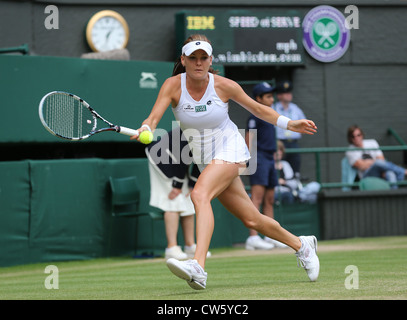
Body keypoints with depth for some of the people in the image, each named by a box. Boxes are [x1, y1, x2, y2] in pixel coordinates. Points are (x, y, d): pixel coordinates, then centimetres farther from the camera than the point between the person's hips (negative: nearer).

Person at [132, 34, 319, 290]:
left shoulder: (224, 86, -11)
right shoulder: (174, 85, -9)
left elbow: (257, 108, 6)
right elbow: (154, 117, -21)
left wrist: (289, 123, 3)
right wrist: (145, 129, -43)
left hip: (229, 150, -4)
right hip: (205, 160, 4)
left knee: (200, 194, -31)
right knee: (252, 220, 9)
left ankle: (198, 268, -45)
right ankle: (301, 245, 34)